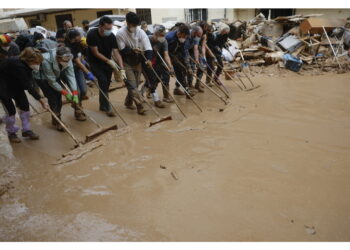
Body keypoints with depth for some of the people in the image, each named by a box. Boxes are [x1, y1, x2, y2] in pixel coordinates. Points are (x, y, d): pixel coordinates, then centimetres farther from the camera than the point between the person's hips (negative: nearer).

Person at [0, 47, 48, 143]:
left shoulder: (25, 63, -12)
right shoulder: (17, 65, -35)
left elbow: (28, 82, -5)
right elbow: (27, 85, -32)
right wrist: (40, 98, -29)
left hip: (15, 84, 8)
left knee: (25, 105, 3)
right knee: (11, 110, -6)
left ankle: (26, 130, 16)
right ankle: (11, 133, 16)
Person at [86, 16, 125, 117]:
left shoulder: (111, 36, -16)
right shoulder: (92, 34, -24)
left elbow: (116, 53, -19)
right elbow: (96, 53, -19)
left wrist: (122, 69, -28)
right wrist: (109, 61, -23)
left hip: (107, 62, 4)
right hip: (95, 62, -4)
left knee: (106, 84, 6)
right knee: (103, 81, -18)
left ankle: (103, 105, 26)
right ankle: (107, 108, -9)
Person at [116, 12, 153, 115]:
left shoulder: (140, 32, -10)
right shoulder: (120, 33, -17)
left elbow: (148, 47, -17)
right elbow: (122, 50, -15)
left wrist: (149, 59, -34)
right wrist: (132, 50, -33)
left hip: (138, 62, 4)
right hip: (127, 63, -4)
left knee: (135, 84, 11)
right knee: (132, 84, -10)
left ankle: (128, 102, 31)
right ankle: (139, 105, -10)